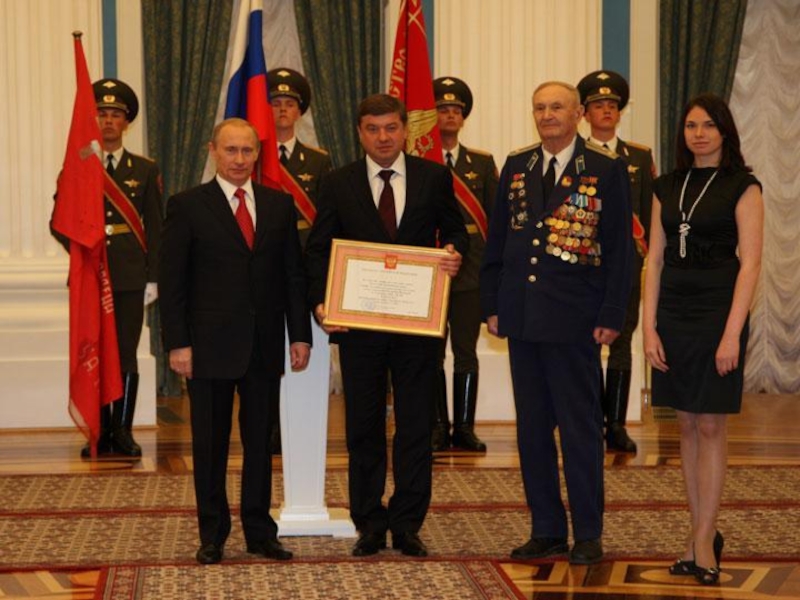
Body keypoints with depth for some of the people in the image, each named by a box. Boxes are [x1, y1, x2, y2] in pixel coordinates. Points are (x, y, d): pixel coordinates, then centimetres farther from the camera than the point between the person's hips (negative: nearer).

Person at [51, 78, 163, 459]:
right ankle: (99, 433, 8)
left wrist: (152, 278, 0)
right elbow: (59, 222, 9)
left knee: (126, 356, -2)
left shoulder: (145, 171, 9)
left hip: (130, 277, 0)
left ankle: (123, 433, 4)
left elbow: (154, 228, 7)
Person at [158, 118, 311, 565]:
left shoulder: (280, 205, 8)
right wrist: (177, 343, -9)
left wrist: (301, 335, 3)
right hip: (209, 345, -3)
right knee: (210, 445, 5)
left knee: (261, 443, 8)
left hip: (264, 345, 3)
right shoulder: (187, 206, -1)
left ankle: (260, 531, 17)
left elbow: (294, 274, 9)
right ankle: (213, 535, 15)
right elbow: (172, 281, -3)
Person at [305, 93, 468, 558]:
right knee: (363, 427, 7)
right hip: (358, 323, 0)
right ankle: (369, 525, 16)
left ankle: (407, 525, 12)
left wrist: (455, 252, -13)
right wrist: (321, 302, -11)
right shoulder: (338, 185, 4)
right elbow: (319, 249, 4)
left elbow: (454, 229, 12)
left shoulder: (434, 178, 4)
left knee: (415, 424, 3)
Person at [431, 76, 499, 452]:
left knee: (466, 353, 3)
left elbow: (495, 218, 9)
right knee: (431, 354, 3)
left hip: (470, 270, 1)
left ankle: (464, 427, 9)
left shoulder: (482, 164, 10)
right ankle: (438, 428, 10)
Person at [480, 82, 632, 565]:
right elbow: (498, 240, 13)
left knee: (581, 427, 0)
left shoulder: (606, 170, -2)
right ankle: (547, 530, 17)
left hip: (575, 320, -5)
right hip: (523, 318, 5)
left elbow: (619, 248, -4)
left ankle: (588, 534, 9)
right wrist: (491, 305, 7)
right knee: (532, 428, 9)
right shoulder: (516, 167, 10)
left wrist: (611, 316, -9)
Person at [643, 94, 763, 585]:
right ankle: (705, 535, 15)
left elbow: (750, 264, -9)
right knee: (688, 426, 8)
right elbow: (655, 260, 9)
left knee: (711, 426, -2)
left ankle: (702, 540, 1)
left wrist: (732, 333, -16)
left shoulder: (742, 187, -4)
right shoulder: (668, 187, 10)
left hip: (717, 311, -5)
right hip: (674, 313, 5)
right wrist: (649, 327, 1)